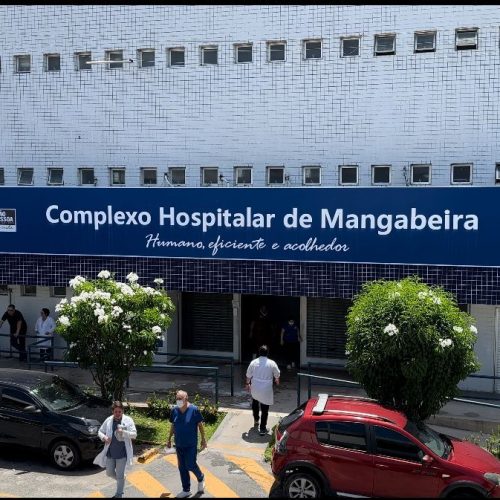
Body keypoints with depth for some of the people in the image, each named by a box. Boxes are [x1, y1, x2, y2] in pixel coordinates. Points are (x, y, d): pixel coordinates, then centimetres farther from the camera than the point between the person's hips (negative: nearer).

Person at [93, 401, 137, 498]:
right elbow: (100, 432, 9)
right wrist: (104, 437, -13)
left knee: (120, 475, 4)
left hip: (122, 453, -4)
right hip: (110, 452, 4)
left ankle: (119, 495, 22)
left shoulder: (128, 420, -8)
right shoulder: (108, 420, 0)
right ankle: (121, 479, 45)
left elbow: (134, 434, -11)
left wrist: (123, 432, -27)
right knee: (109, 473, 15)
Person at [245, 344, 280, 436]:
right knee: (264, 409, 4)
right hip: (266, 390, -3)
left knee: (255, 404, 29)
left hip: (255, 389, 3)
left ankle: (256, 420, 44)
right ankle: (262, 429, 4)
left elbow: (248, 375, 2)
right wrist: (277, 381, 26)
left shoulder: (253, 362, -6)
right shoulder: (272, 363, -10)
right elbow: (277, 375, 4)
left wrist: (248, 383, 20)